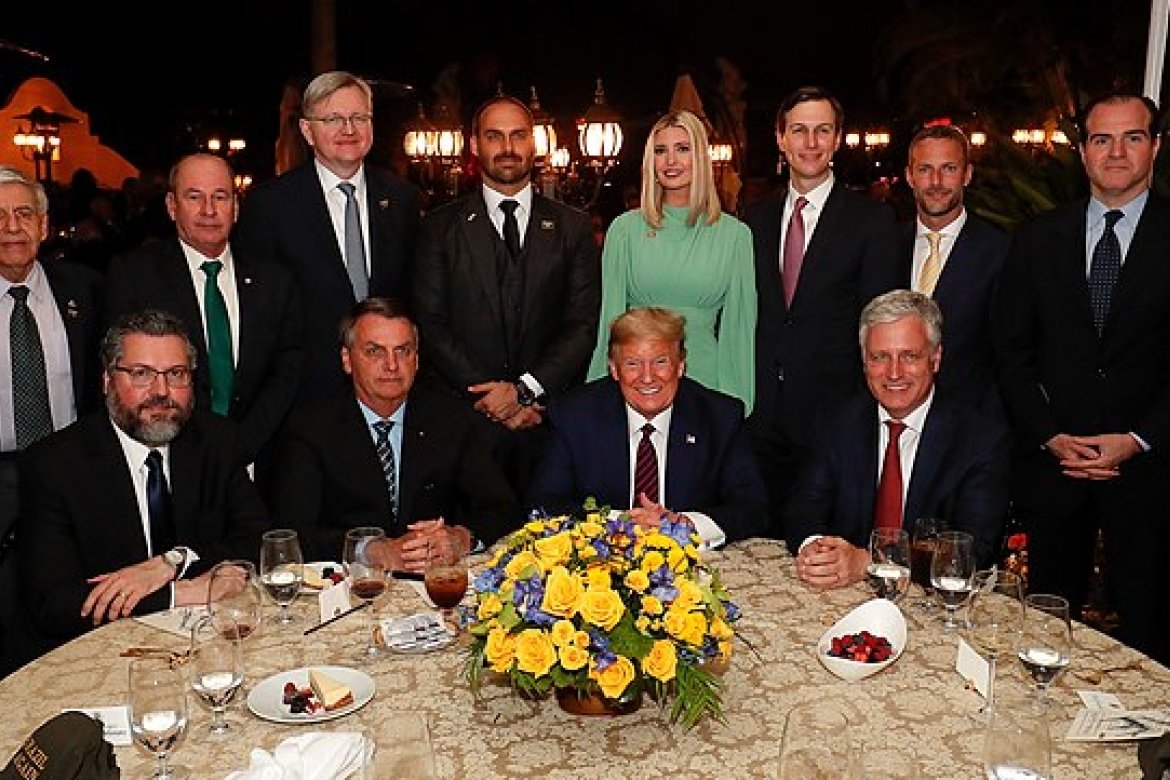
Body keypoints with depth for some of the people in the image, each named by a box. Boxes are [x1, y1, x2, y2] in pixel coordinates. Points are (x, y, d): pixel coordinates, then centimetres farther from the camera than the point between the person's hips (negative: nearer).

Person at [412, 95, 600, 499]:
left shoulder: (572, 227, 8)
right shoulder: (441, 227, 5)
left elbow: (584, 323, 1)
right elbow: (431, 324, -1)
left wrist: (525, 389, -10)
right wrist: (491, 397, -10)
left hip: (548, 413, 1)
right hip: (463, 417, -1)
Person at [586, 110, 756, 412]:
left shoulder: (734, 234, 2)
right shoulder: (625, 228, 2)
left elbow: (739, 327, 4)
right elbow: (611, 316, 4)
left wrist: (737, 406, 0)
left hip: (703, 374, 0)